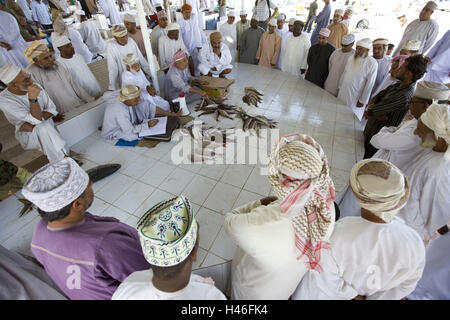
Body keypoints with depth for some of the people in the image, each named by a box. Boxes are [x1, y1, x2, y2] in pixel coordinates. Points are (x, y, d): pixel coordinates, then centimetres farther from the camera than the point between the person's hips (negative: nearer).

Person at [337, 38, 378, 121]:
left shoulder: (372, 63, -13)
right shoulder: (351, 58, 4)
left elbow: (369, 84, -14)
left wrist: (362, 101, -13)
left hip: (355, 97, -5)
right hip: (343, 93, 5)